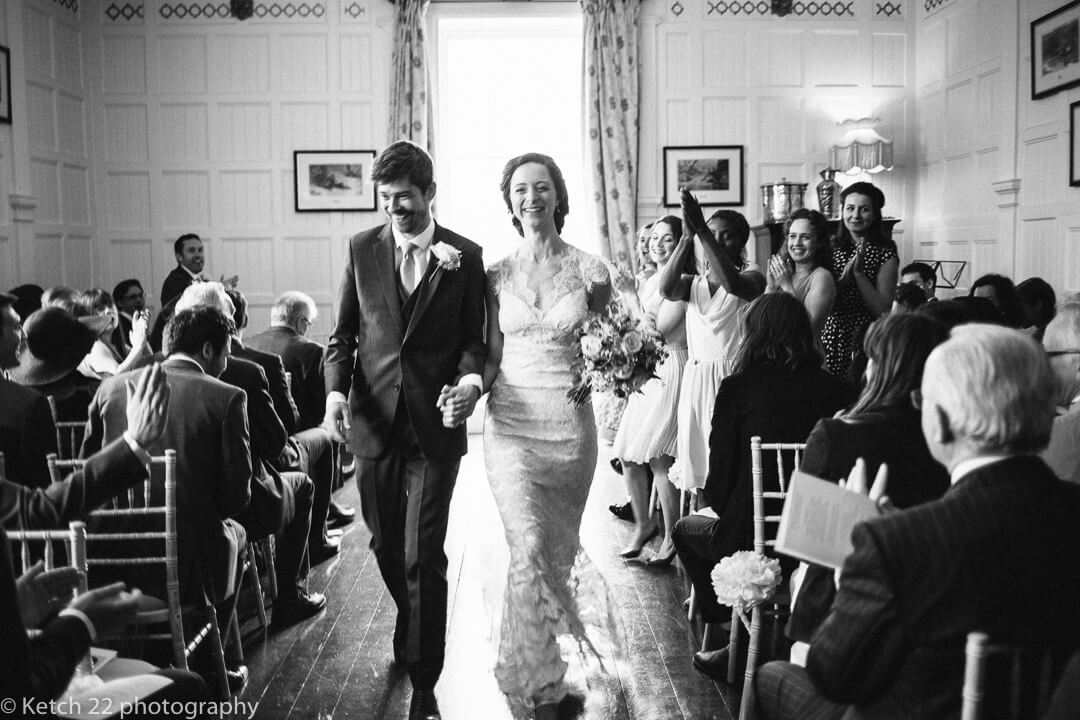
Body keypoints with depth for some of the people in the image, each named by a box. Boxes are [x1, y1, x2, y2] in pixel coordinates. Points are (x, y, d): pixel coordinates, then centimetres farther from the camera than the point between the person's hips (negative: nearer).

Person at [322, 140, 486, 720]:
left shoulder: (465, 255, -1)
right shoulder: (362, 248, 5)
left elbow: (473, 337, 3)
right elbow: (343, 333, 7)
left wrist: (471, 377, -18)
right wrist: (335, 391, -9)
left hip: (434, 424, -3)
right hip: (373, 419, 3)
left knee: (424, 557, -4)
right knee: (385, 546, 17)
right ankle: (414, 631, 45)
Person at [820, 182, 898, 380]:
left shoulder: (885, 255, -2)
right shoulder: (831, 248, 7)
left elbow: (883, 311, -10)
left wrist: (859, 272, -14)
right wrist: (844, 276, -13)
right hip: (828, 339, 3)